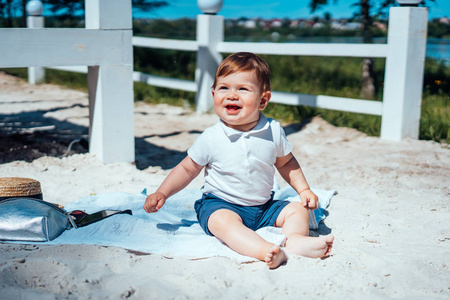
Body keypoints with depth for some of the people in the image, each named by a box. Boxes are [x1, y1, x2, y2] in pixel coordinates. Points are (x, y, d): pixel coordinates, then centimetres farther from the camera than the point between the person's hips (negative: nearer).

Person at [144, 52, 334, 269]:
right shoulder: (211, 138, -11)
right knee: (224, 221, -34)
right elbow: (187, 169, 1)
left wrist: (304, 190, 6)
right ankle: (266, 251, -52)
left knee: (298, 210, -7)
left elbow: (286, 163, 13)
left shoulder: (273, 132, -5)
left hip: (263, 206, 5)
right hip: (220, 204, -4)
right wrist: (162, 193, -8)